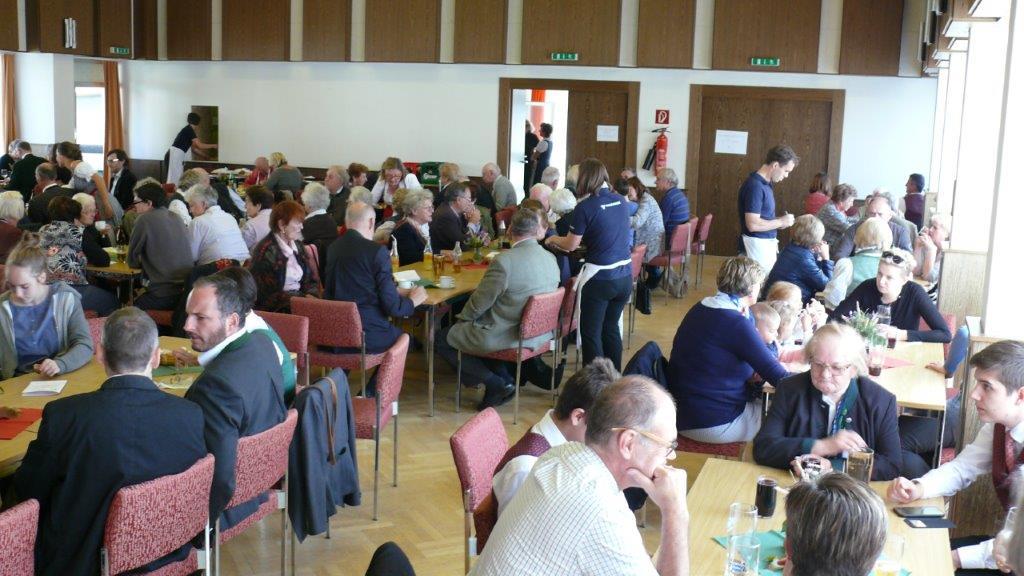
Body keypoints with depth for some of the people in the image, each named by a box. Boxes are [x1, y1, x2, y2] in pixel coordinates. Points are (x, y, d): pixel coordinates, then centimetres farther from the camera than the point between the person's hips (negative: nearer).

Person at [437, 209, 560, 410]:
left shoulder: (504, 261, -23)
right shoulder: (551, 259, -1)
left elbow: (479, 302, -12)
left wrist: (462, 318, 8)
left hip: (509, 337, -8)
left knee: (442, 340, 6)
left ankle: (496, 384, 0)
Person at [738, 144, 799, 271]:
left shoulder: (765, 184, 10)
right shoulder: (755, 186, -19)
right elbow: (753, 224, -25)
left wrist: (779, 223, 6)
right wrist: (781, 222, -13)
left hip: (767, 244, 10)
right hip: (756, 245, -10)